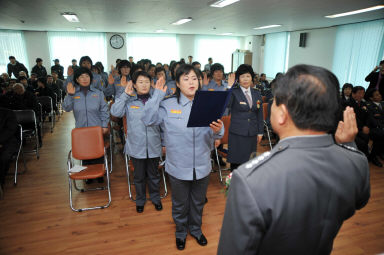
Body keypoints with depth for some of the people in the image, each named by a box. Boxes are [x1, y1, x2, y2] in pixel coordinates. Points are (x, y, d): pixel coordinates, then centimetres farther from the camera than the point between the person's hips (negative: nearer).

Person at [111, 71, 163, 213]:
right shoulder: (129, 102, -1)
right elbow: (115, 112, -15)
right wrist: (126, 94, -14)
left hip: (153, 146, 1)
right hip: (136, 147, -1)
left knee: (154, 175, 17)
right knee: (139, 176, 16)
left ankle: (155, 198, 39)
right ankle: (140, 199, 38)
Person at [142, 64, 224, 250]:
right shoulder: (168, 105, -5)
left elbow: (211, 136, -7)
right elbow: (148, 119, -17)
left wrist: (218, 130, -30)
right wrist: (157, 95, -17)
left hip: (202, 166, 2)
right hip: (178, 167, -1)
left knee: (198, 203, 23)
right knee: (180, 204, 20)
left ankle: (196, 229, 49)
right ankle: (181, 232, 46)